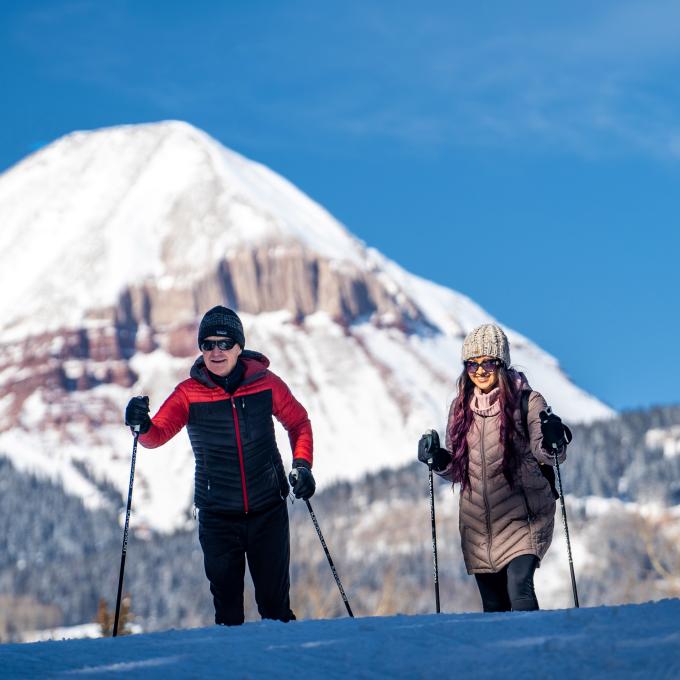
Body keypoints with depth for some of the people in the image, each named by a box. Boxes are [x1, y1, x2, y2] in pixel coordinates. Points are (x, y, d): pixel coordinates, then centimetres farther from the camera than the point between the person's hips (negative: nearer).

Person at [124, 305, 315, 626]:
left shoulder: (265, 383, -3)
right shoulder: (189, 393, -5)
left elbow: (298, 422, 9)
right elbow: (158, 434, -16)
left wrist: (302, 464, -5)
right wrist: (143, 426, -38)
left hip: (268, 509, 0)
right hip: (217, 515, 0)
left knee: (275, 600, 5)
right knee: (226, 602, 4)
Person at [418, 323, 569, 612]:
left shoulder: (527, 401, -3)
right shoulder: (461, 407, 10)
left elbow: (544, 452, -13)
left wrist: (552, 442, -34)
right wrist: (438, 460, -3)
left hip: (521, 516, -5)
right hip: (478, 521, 5)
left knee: (519, 588, -23)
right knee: (493, 606, 9)